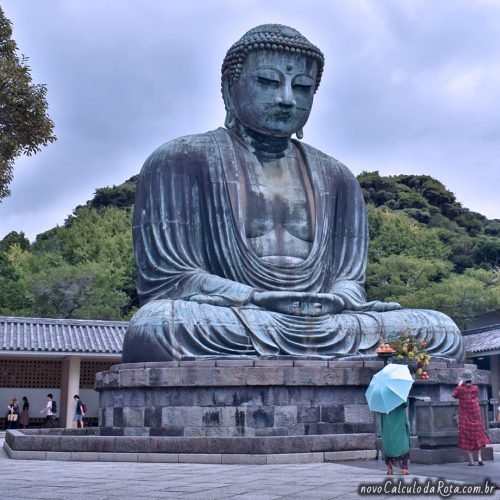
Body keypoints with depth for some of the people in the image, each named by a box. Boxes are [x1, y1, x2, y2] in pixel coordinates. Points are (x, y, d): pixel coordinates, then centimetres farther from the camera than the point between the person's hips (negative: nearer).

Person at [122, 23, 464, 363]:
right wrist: (261, 299, -20)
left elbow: (349, 279, 12)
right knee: (153, 328, -37)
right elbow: (164, 277, -5)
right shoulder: (182, 161, 4)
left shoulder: (337, 179, 18)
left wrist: (335, 301, -15)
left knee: (442, 333, -15)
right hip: (221, 331, -3)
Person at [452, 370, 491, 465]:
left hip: (465, 417, -2)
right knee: (478, 435, 16)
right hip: (476, 416, 2)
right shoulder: (476, 388, -6)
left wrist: (459, 385, 14)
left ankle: (471, 460, 3)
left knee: (467, 437, 4)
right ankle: (479, 458, 6)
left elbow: (454, 395, 7)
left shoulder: (460, 389, -12)